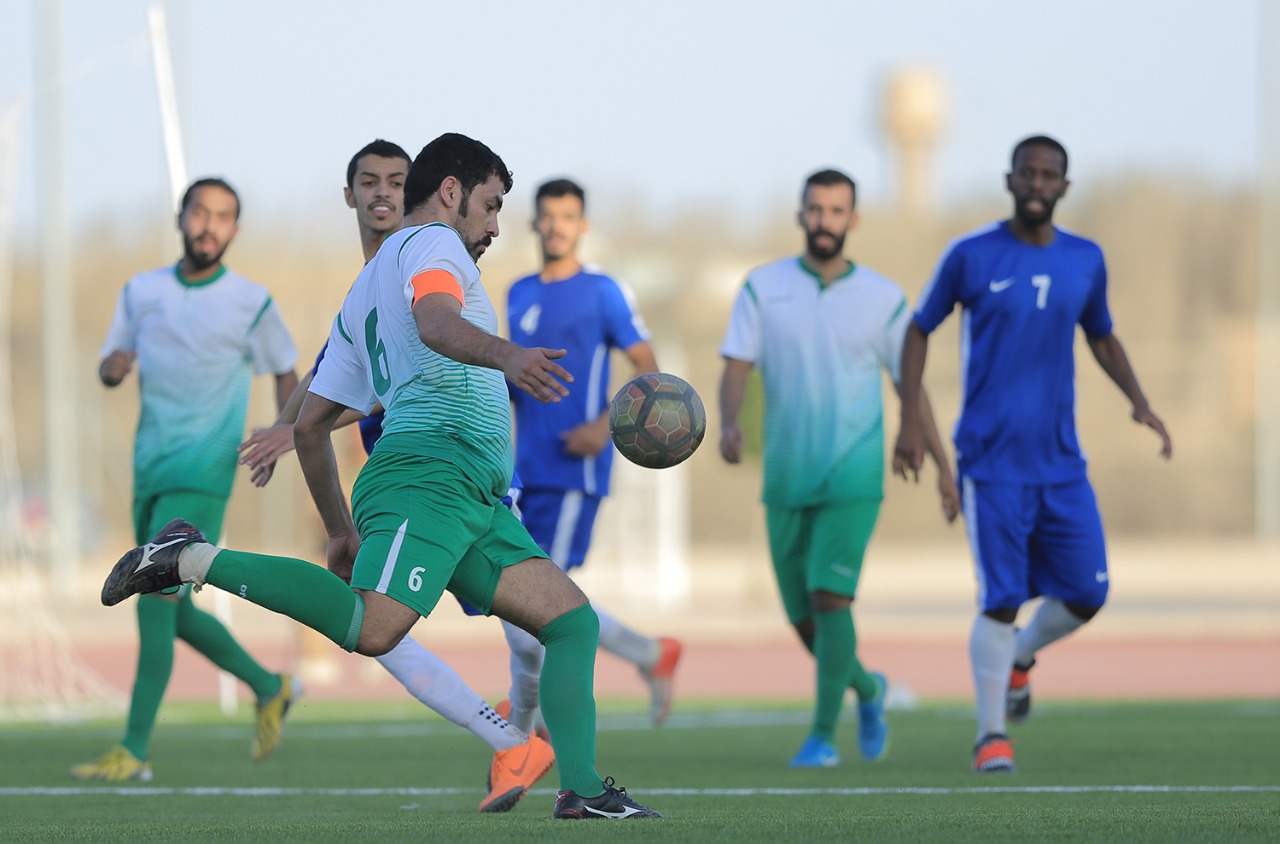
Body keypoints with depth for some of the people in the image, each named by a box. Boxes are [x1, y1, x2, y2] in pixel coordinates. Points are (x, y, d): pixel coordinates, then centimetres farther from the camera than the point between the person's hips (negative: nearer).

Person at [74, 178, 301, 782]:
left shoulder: (250, 303, -2)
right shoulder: (141, 291, 9)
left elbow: (286, 372, 10)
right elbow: (109, 371, 17)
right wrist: (113, 366, -8)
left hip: (201, 477, -6)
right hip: (150, 475, 6)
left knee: (156, 602, -16)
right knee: (174, 615, 12)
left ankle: (134, 751, -15)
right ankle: (270, 688, 35)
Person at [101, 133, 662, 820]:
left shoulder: (365, 291, 31)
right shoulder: (430, 242, 5)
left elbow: (309, 426, 30)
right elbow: (435, 319, -21)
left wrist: (341, 529, 36)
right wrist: (506, 355, -40)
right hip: (429, 472, -10)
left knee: (574, 620, 6)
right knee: (370, 630, -29)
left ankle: (582, 789, -3)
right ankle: (194, 559, -17)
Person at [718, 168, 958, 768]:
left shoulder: (882, 298, 2)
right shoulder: (764, 288, 3)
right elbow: (737, 366, -5)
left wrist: (944, 467, 8)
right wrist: (729, 424, -25)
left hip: (852, 477, -2)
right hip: (786, 481, 2)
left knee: (829, 598, -18)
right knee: (804, 620, 7)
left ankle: (824, 734, -11)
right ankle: (865, 687, 37)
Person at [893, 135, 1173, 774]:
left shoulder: (1085, 261, 7)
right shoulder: (971, 257, -4)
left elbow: (1101, 336, 22)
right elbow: (920, 330, 7)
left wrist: (1138, 401, 7)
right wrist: (909, 422, 0)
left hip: (1061, 464, 4)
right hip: (992, 463, -4)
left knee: (1087, 594, 1)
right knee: (1001, 600, -10)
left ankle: (1020, 656, 32)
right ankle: (991, 734, 3)